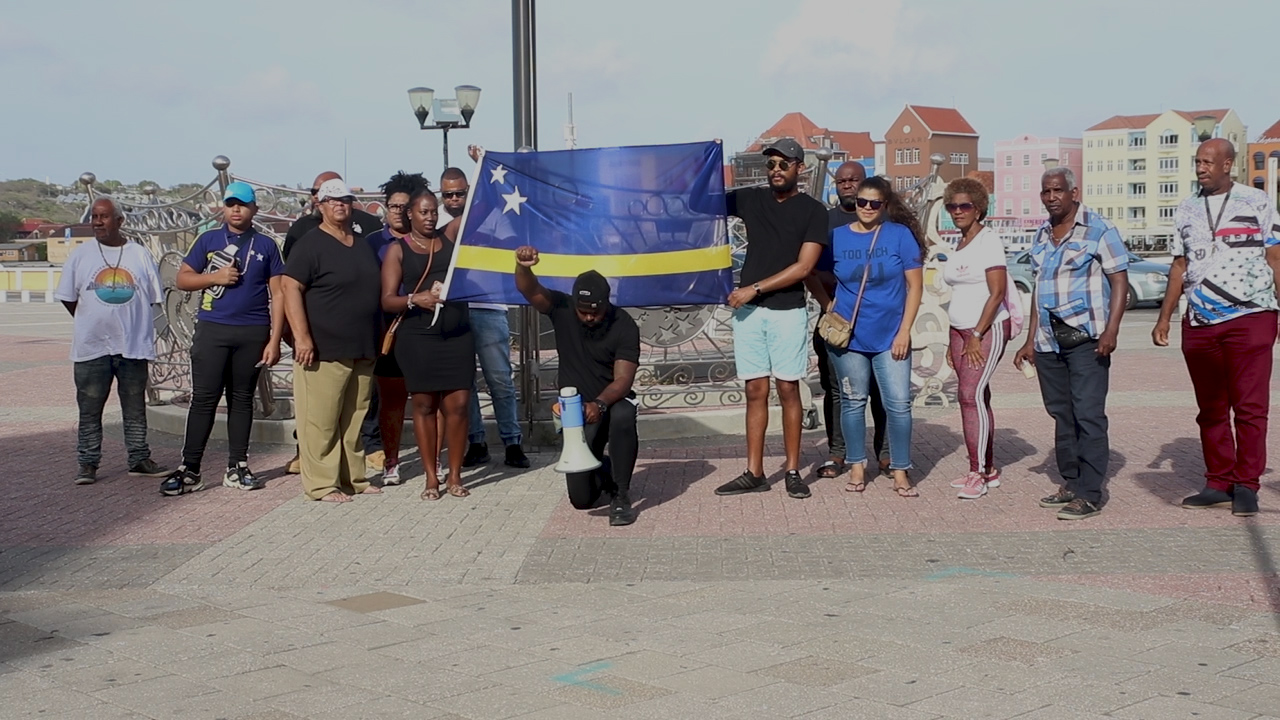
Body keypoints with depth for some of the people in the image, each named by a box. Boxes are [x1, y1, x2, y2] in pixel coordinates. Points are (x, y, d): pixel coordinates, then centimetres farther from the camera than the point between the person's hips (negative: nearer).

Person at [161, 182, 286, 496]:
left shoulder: (266, 246, 6)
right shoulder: (208, 240, 7)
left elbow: (277, 294, 4)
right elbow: (182, 279, 7)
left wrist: (275, 340, -4)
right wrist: (215, 276, -11)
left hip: (253, 333, 1)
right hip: (212, 330, 0)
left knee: (242, 399, 8)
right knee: (204, 398, -3)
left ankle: (237, 468, 14)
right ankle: (189, 469, -2)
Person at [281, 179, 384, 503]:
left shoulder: (363, 245, 17)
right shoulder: (310, 244, -5)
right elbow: (291, 288, -13)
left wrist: (378, 338, 21)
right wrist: (301, 337, -20)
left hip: (362, 351, 7)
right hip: (324, 350, -7)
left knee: (354, 420, 12)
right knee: (321, 419, -5)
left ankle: (353, 478, 20)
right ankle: (322, 484, 0)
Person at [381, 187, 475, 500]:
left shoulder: (450, 240, 11)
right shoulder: (398, 250, 3)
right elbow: (387, 300, -3)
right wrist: (414, 299, -19)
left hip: (458, 336, 2)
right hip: (418, 338, -2)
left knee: (457, 404, -2)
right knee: (424, 405, 3)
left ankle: (455, 476, 6)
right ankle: (431, 478, 10)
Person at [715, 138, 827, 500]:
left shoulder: (813, 211, -2)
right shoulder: (750, 199, 9)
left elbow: (803, 267, -9)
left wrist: (755, 288, -12)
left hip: (788, 311, -3)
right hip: (748, 310, 3)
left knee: (788, 389, 1)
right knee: (756, 391, 5)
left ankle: (793, 471, 8)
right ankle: (754, 473, 8)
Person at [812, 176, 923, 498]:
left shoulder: (900, 235, -4)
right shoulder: (837, 237, 2)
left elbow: (914, 286, -3)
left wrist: (904, 331, -7)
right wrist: (828, 306, -1)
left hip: (890, 336, -1)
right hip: (848, 337, 1)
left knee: (898, 404, -4)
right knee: (853, 401, 10)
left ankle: (900, 471, 7)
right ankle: (857, 466, 22)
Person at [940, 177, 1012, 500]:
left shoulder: (989, 240, -10)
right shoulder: (959, 245, 15)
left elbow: (997, 293, -15)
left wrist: (977, 335, -16)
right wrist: (953, 342, 16)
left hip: (988, 329, -8)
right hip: (960, 329, 8)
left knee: (971, 395, -14)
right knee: (976, 398, 7)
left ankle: (978, 474, -12)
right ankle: (988, 470, 13)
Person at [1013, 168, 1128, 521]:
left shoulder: (1098, 230, -5)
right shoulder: (1041, 236, 14)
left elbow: (1119, 281, -8)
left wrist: (1111, 331, -19)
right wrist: (1031, 340, 15)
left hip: (1086, 338, -7)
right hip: (1049, 340, 7)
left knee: (1088, 415, -8)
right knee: (1061, 414, 12)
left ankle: (1089, 494, -5)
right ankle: (1071, 483, 21)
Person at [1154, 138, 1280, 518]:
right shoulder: (1187, 210, 14)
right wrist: (1164, 317, 14)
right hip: (1199, 323, 4)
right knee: (1211, 410, 7)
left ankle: (1246, 486, 0)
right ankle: (1219, 483, 13)